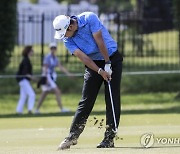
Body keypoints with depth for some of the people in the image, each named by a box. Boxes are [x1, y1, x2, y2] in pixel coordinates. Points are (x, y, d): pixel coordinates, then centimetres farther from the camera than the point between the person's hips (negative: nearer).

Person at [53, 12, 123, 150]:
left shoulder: (89, 18, -19)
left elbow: (100, 42, -19)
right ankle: (73, 136, 2)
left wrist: (108, 64, -19)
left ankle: (109, 138, -7)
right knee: (86, 101, -2)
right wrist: (100, 71, -24)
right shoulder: (67, 39, -8)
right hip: (93, 64, 3)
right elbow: (83, 57, -14)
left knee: (113, 99, -7)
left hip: (112, 59, -3)